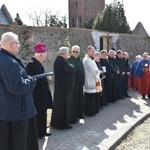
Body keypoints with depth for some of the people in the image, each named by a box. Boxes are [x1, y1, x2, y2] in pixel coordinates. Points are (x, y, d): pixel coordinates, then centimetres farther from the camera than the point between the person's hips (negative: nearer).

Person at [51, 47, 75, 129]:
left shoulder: (57, 60, 10)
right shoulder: (63, 61, -21)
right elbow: (73, 70, -15)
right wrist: (70, 66, 3)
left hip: (58, 86, 10)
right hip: (65, 86, -10)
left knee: (58, 104, 16)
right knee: (64, 105, 0)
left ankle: (56, 122, 26)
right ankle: (63, 124, 10)